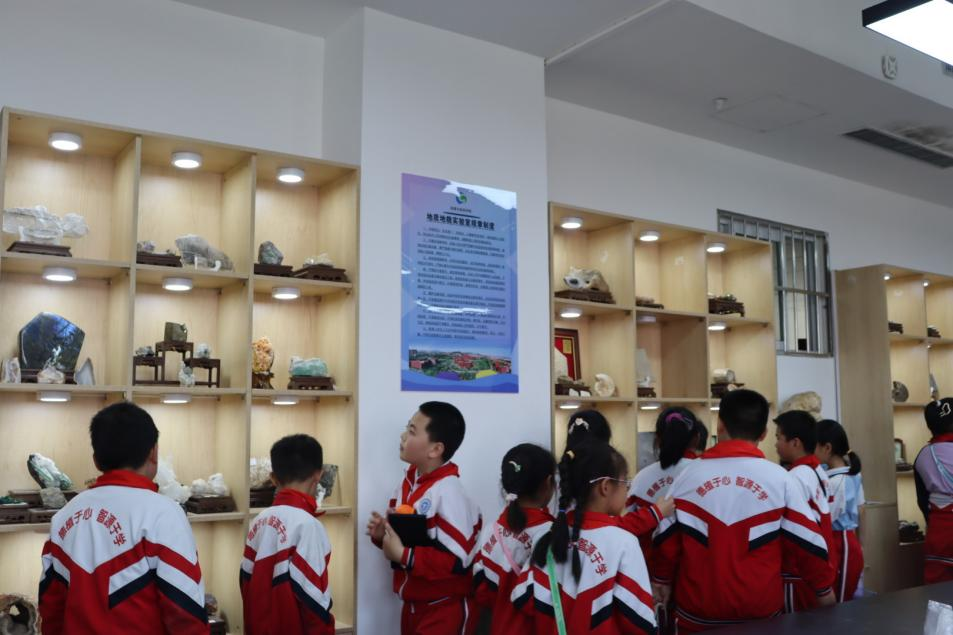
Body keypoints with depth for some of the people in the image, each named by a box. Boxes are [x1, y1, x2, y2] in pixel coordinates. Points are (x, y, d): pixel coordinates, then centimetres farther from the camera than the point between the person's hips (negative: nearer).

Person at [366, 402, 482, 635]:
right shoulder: (410, 481, 3)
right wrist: (382, 533, -5)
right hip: (412, 604, 8)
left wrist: (402, 555, -23)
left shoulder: (448, 493, -23)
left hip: (444, 611, -8)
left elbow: (458, 561, -27)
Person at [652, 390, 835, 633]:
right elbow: (807, 540, -2)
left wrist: (662, 580, 17)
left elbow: (666, 538, 2)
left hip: (698, 609, 1)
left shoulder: (688, 476, -4)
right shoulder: (780, 478, -8)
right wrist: (824, 587, 13)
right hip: (760, 608, 0)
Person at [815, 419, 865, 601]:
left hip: (837, 546, -9)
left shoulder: (834, 482, -22)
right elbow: (860, 514, 14)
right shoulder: (854, 475, 6)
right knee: (847, 601, 16)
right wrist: (859, 544, 22)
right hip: (851, 543, 9)